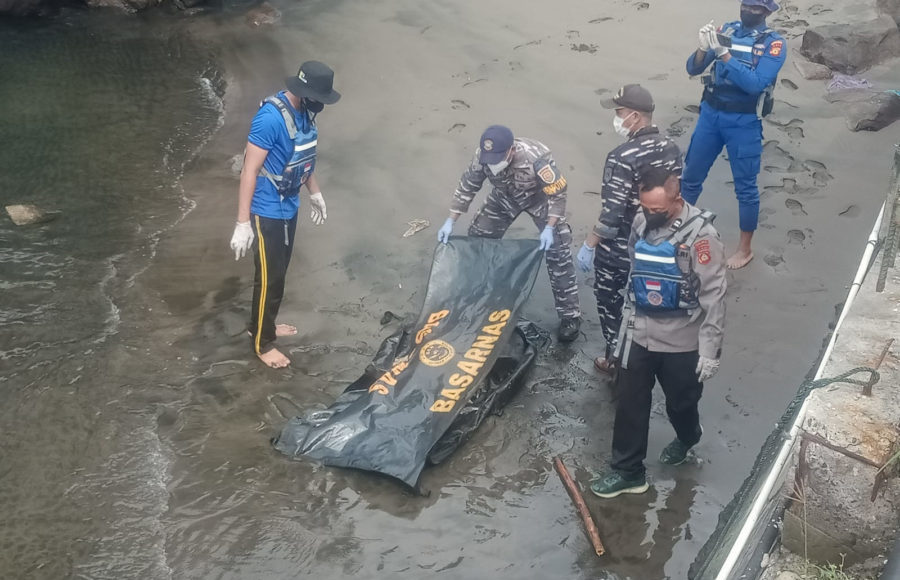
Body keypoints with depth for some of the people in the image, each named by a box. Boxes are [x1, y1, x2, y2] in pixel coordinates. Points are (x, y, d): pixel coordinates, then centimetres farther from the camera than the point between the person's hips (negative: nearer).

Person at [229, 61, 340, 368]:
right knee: (270, 277, 4)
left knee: (279, 271, 22)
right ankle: (262, 343, 21)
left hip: (289, 206, 8)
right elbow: (249, 171, -25)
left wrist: (315, 193, 27)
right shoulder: (270, 118, -27)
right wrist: (243, 223, -24)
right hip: (267, 211, -8)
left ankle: (264, 325, 41)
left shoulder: (303, 112, -1)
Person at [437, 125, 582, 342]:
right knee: (477, 237, 4)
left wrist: (549, 228, -34)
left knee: (557, 251, -12)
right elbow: (467, 186, -11)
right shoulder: (482, 155, -27)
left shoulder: (535, 159, -41)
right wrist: (451, 221, -12)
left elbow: (557, 193, -28)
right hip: (505, 197, 5)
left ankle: (570, 316, -3)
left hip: (540, 198, -4)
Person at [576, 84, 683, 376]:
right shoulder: (671, 147, -4)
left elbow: (611, 213, -27)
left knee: (610, 302, 14)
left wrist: (589, 245, -16)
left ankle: (617, 359, 26)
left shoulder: (622, 158, -28)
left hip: (619, 249, -7)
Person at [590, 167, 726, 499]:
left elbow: (714, 297, -19)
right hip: (639, 335, 5)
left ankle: (687, 439, 50)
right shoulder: (642, 222, -3)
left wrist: (711, 350, -18)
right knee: (630, 405, 9)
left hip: (682, 342, -5)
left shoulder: (699, 234, -22)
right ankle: (628, 471, 24)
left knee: (680, 403, 18)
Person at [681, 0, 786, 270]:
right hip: (710, 114, 4)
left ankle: (745, 249, 19)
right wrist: (703, 48, -20)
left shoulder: (774, 43, -9)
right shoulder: (726, 31, 3)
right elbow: (693, 69, 1)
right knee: (690, 177, 11)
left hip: (744, 123, -4)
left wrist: (723, 53, -27)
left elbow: (756, 84, -22)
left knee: (745, 187, 6)